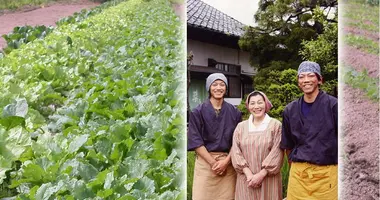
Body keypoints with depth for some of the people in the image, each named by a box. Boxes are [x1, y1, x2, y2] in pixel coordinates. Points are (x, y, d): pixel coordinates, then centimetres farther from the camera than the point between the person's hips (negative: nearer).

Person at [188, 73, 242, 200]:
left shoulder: (234, 112, 7)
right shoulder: (198, 112, -1)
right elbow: (195, 141, -5)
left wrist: (226, 161, -8)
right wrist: (213, 162, -11)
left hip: (228, 162, 2)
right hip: (205, 161, -2)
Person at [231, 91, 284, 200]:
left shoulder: (275, 125, 0)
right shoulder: (241, 126, 7)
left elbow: (276, 153, -7)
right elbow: (236, 152, 0)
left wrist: (261, 174, -13)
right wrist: (249, 174, -11)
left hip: (268, 179, -2)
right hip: (246, 180, 2)